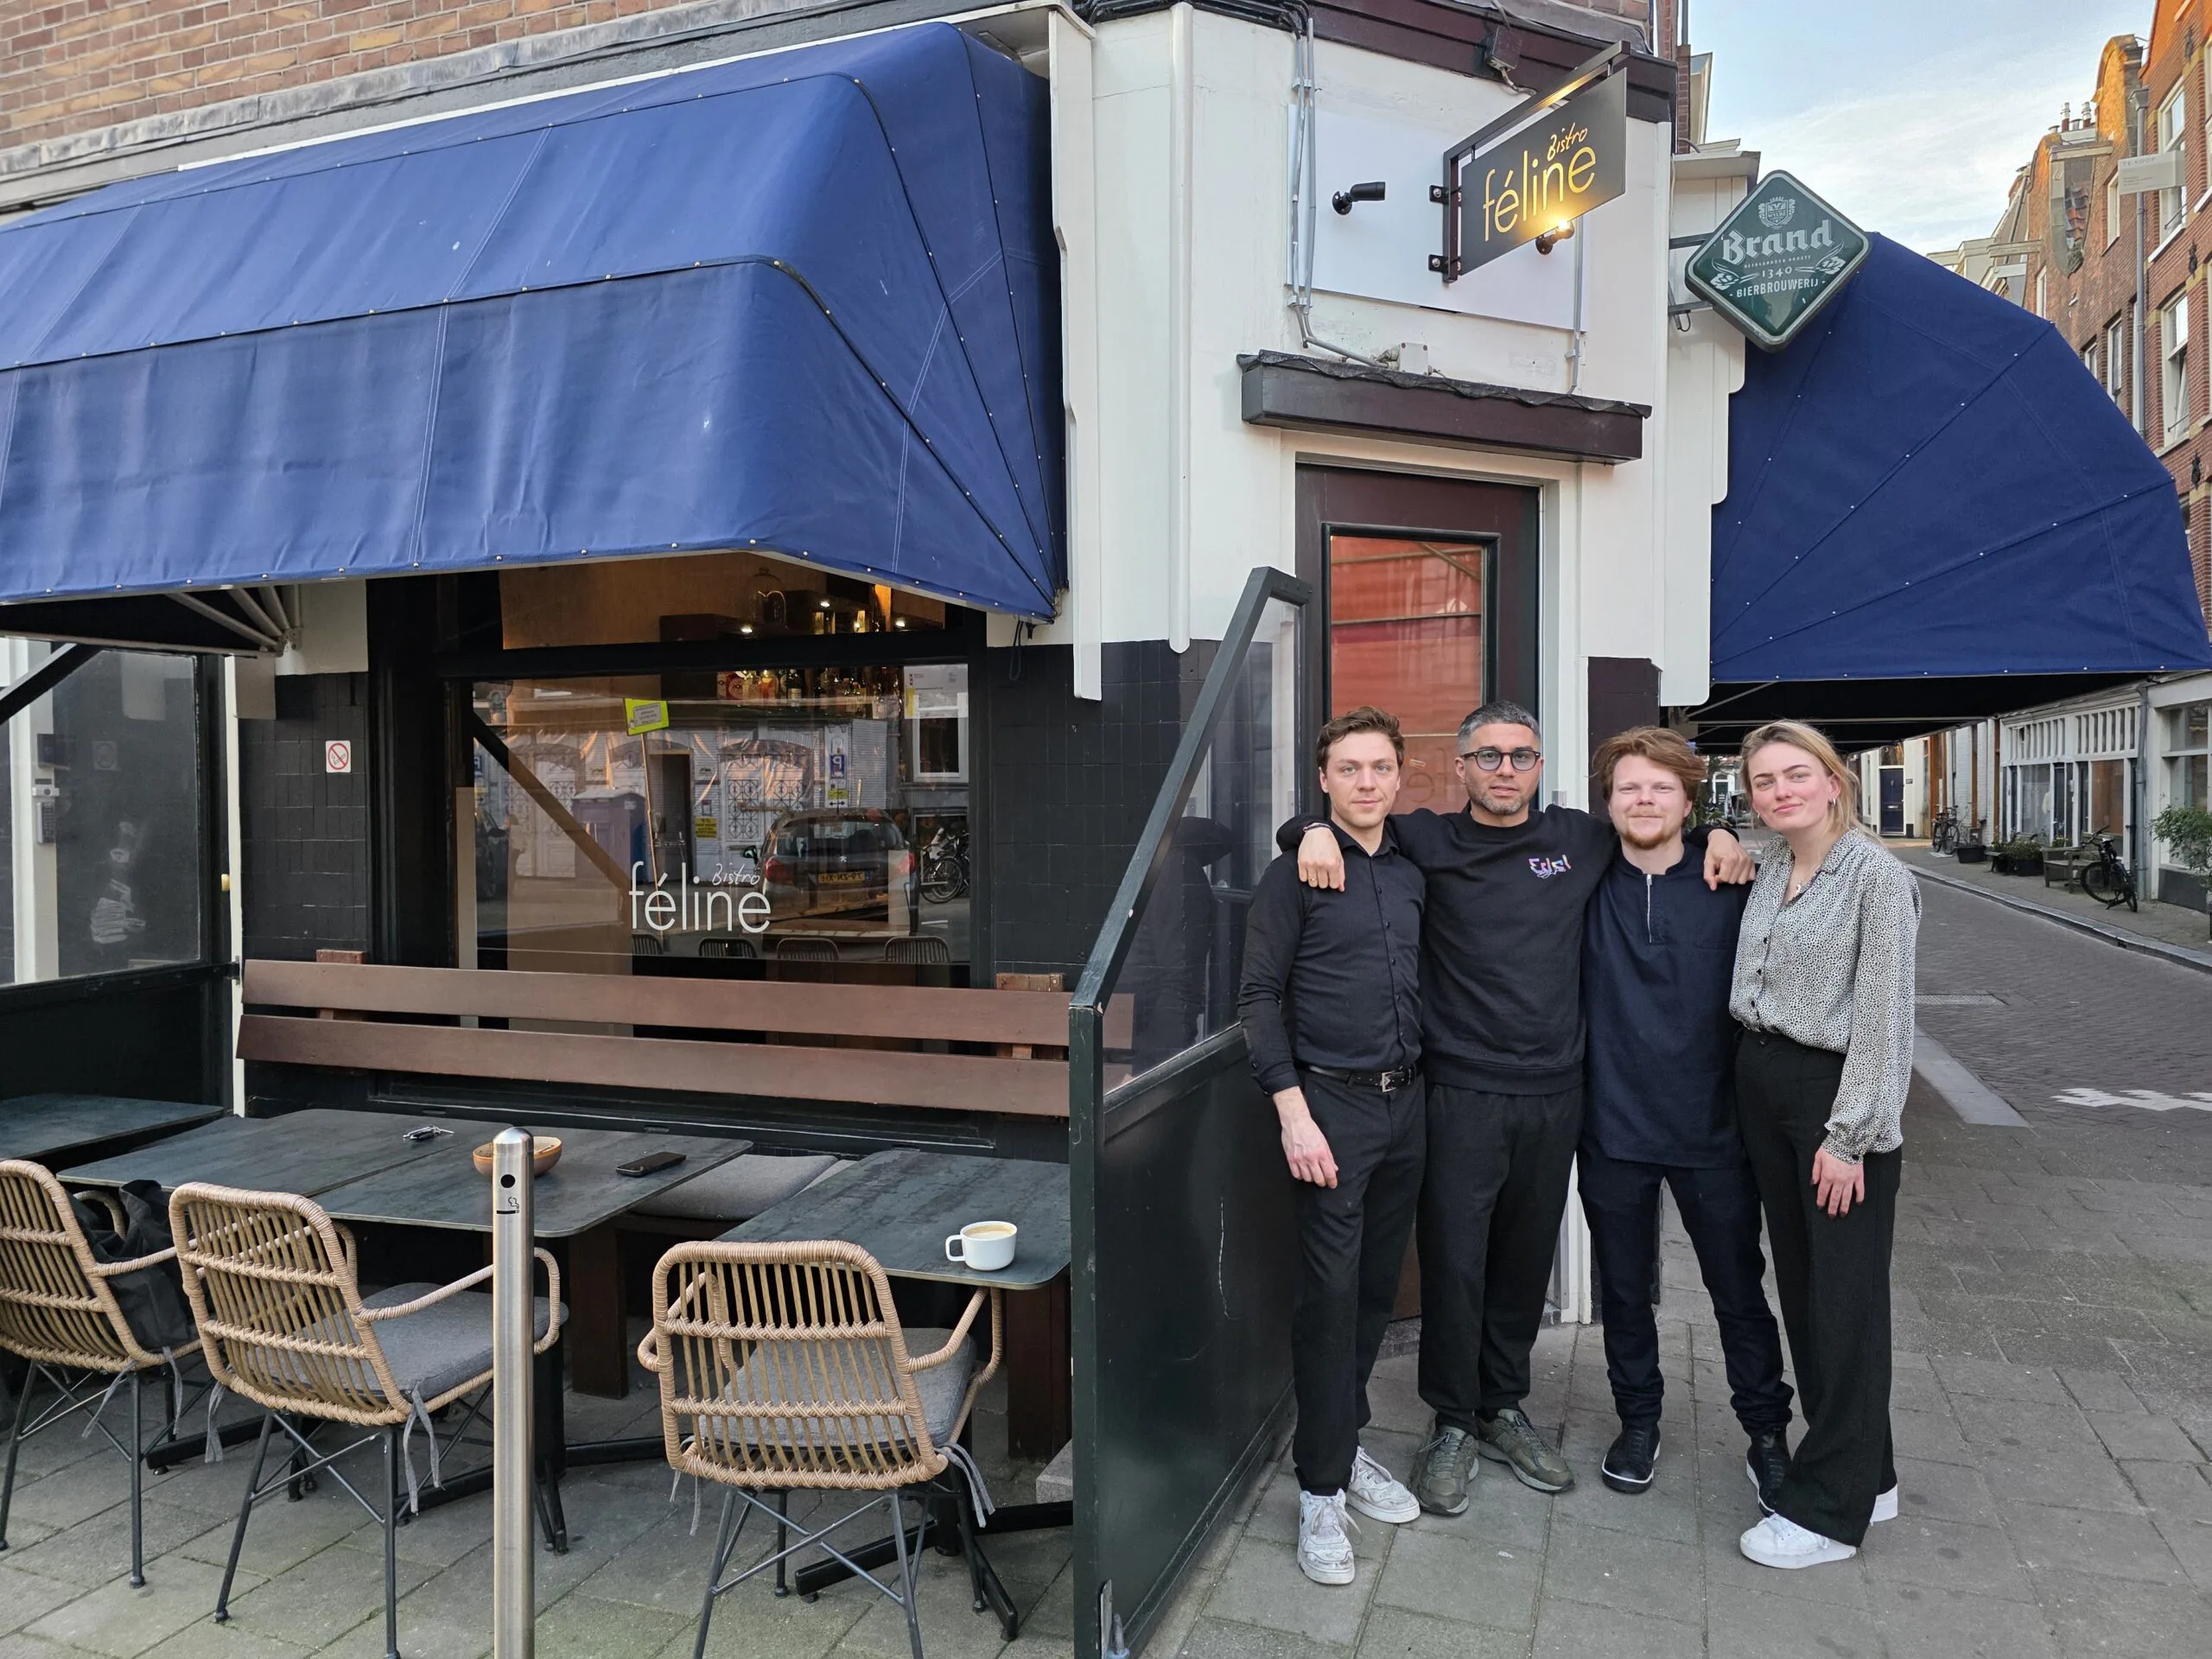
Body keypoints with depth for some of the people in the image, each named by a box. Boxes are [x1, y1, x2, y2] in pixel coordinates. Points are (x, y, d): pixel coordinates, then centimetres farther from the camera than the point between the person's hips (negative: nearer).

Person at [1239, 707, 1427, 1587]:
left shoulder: (1412, 874, 10)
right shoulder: (1295, 873, -6)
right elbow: (1259, 996, -8)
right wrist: (1293, 1111, -15)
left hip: (1405, 1101, 6)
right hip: (1332, 1101, -5)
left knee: (1377, 1284, 13)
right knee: (1330, 1292, -3)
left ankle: (1343, 1439, 31)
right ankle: (1321, 1488, 10)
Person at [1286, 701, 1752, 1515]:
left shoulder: (1584, 838, 7)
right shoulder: (1425, 841, -2)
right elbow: (1350, 810, 5)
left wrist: (1717, 834, 7)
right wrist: (1315, 830, -17)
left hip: (1554, 1096, 3)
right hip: (1461, 1094, -3)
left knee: (1526, 1261, 15)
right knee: (1454, 1263, 2)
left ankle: (1503, 1408, 34)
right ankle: (1453, 1424, 21)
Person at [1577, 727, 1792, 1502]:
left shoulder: (1731, 889, -3)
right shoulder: (1587, 887, -1)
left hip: (1712, 1127, -1)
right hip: (1612, 1125, 1)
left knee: (1739, 1290, 11)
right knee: (1623, 1290, 15)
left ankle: (1767, 1432, 31)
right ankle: (1637, 1422, 35)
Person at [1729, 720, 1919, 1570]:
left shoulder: (1876, 875, -11)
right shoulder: (1768, 872, 9)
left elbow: (1884, 1015, -15)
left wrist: (1849, 1135, -16)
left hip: (1839, 1093, -7)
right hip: (1763, 1085, 7)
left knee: (1845, 1299, 1)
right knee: (1800, 1285, 13)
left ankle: (1829, 1507, 12)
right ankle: (1865, 1473, 29)